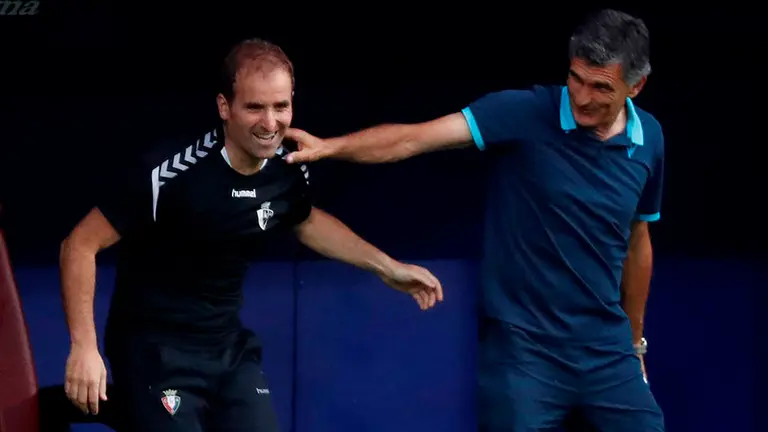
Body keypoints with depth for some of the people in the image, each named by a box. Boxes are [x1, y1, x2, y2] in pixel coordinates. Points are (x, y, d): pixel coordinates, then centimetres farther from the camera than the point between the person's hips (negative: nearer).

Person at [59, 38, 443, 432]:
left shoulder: (289, 172, -4)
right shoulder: (172, 176, -25)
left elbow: (305, 221, 22)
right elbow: (81, 244, -19)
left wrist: (387, 268, 19)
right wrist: (84, 347, -25)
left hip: (230, 350, 6)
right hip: (155, 352, -6)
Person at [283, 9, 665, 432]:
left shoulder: (648, 139, 1)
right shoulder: (524, 112, -13)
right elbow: (415, 137, -23)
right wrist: (330, 146, -37)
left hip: (605, 350, 4)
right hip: (522, 348, -4)